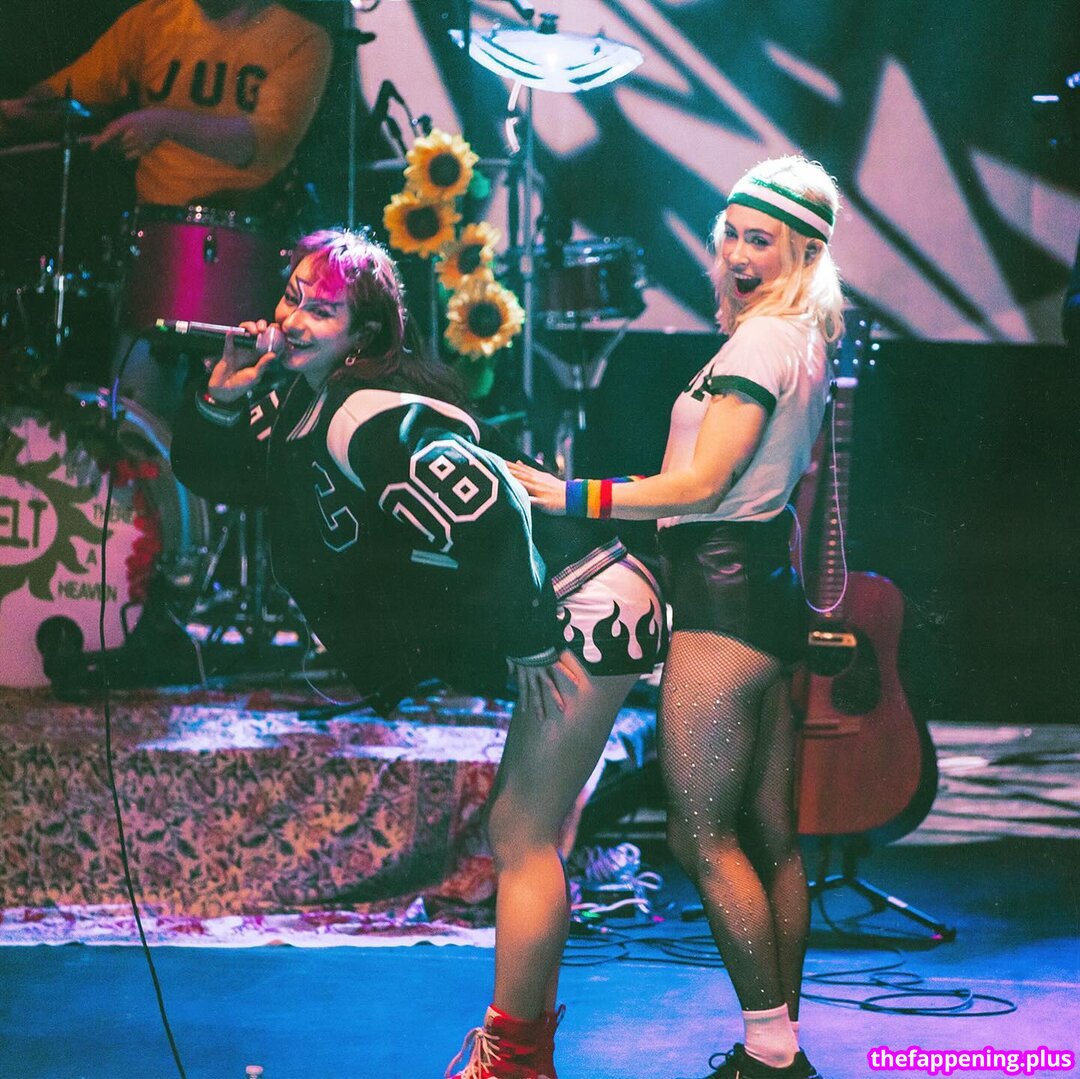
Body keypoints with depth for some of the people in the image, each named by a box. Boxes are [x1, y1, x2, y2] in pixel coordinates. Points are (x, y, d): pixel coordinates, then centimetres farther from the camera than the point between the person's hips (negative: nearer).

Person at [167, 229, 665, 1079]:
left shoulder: (371, 420, -24)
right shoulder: (294, 403, 7)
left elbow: (485, 512, -37)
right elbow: (207, 474, 17)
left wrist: (530, 643, -27)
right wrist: (219, 398, -3)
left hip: (582, 610, -11)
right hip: (546, 618, 11)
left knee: (519, 837, -7)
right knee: (529, 830, 21)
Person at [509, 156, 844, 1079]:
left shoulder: (759, 342, -14)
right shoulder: (805, 343, 16)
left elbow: (702, 483, -20)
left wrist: (573, 496, -22)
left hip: (723, 597, -10)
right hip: (765, 588, 10)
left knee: (704, 839, -6)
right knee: (770, 837, 13)